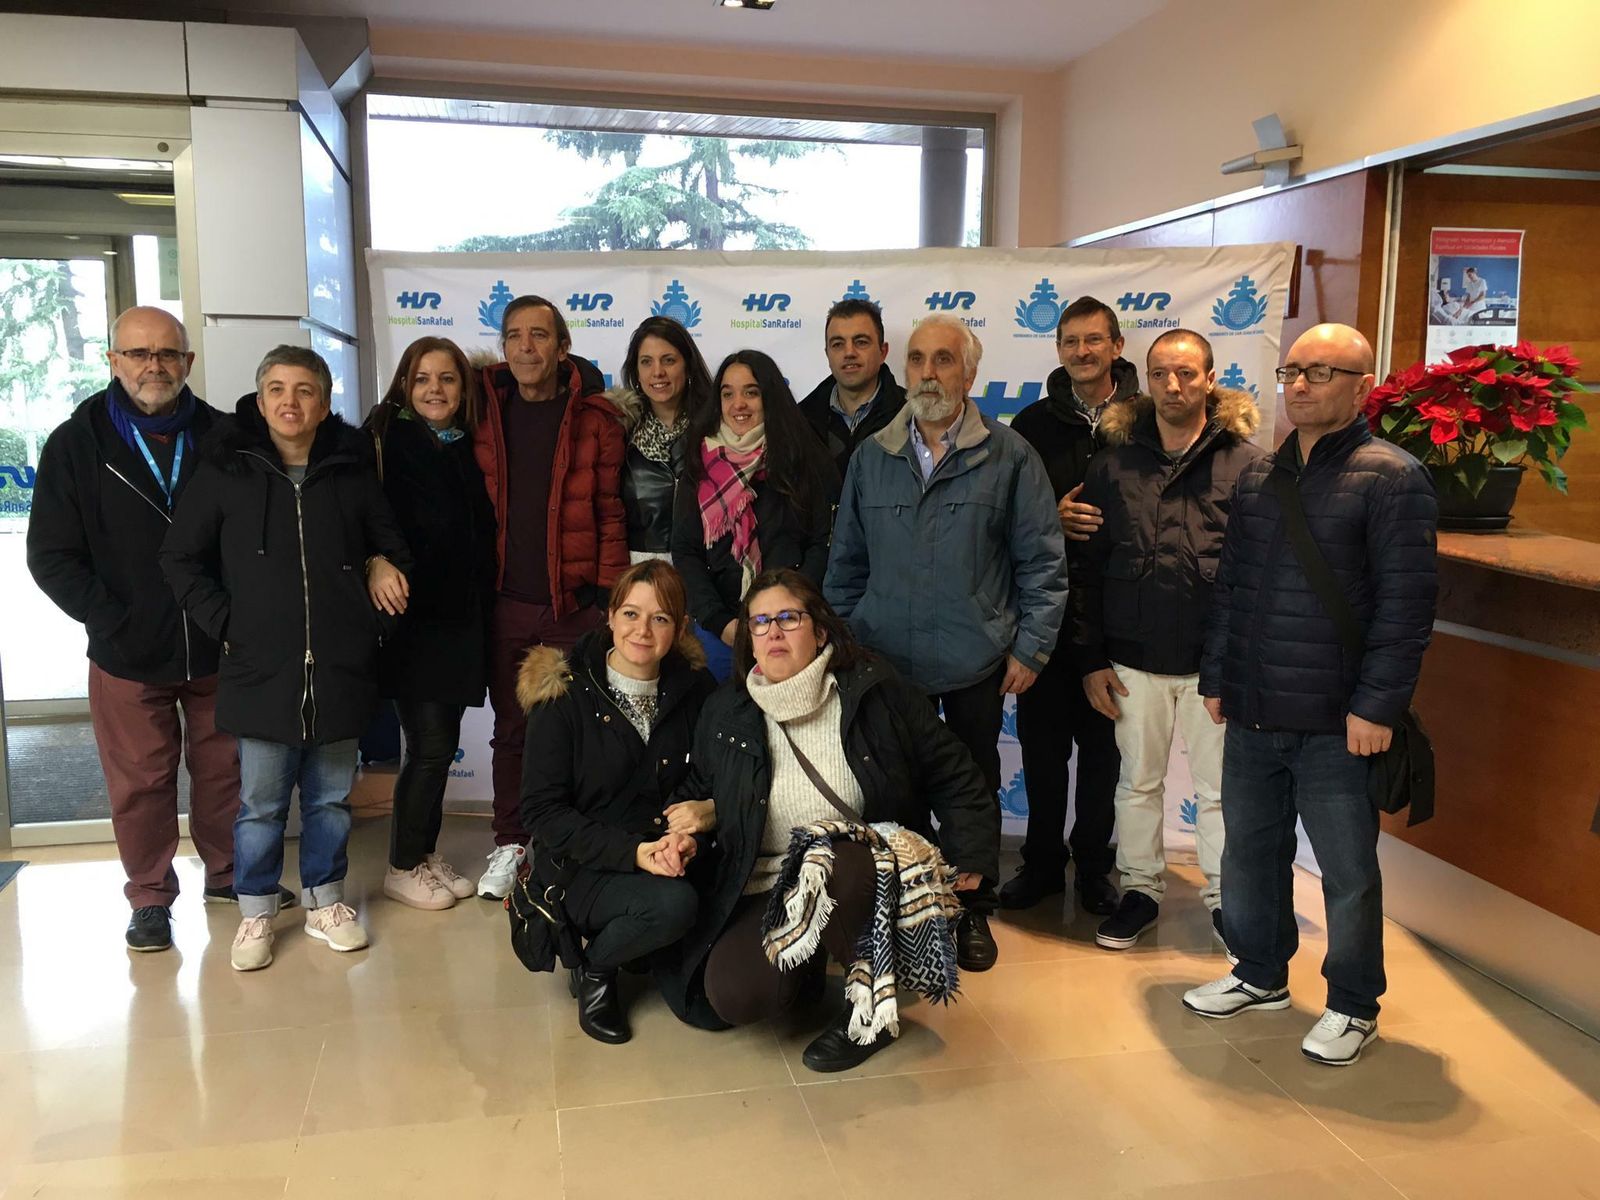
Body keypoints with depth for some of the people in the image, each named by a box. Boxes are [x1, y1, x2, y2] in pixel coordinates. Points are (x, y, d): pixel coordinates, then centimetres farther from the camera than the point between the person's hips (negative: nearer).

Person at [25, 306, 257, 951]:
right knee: (140, 782, 7)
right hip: (127, 655, -1)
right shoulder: (77, 444, -1)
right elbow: (51, 555, -1)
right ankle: (151, 899, 23)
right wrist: (114, 621, -10)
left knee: (225, 770, 12)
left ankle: (229, 873, 31)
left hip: (217, 648, 1)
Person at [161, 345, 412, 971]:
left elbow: (390, 547, 16)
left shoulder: (351, 472, 5)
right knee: (260, 802, 6)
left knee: (331, 797, 12)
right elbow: (180, 558, 4)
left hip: (339, 669, 2)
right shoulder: (226, 471, 0)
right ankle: (255, 911, 24)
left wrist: (378, 592, 0)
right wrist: (226, 624, -5)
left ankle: (325, 899, 29)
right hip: (260, 670, -2)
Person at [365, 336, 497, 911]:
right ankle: (403, 867, 14)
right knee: (429, 744, -3)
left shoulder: (469, 447, 11)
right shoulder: (389, 440, -6)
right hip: (413, 619, -6)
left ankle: (427, 854, 26)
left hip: (462, 618, 6)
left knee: (442, 743, 12)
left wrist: (483, 601, 10)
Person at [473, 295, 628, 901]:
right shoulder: (486, 411, 5)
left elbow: (609, 512, -3)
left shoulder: (595, 416, -2)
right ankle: (509, 844, 26)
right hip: (506, 602, 3)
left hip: (575, 602, -2)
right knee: (510, 727, 13)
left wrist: (607, 594, -7)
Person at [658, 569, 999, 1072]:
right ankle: (810, 960, 10)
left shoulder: (876, 690, -4)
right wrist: (702, 814, -1)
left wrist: (969, 855, -2)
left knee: (837, 862, -38)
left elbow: (953, 775, 4)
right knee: (735, 993, -25)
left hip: (862, 880, -2)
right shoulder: (725, 712, 4)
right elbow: (703, 794, 21)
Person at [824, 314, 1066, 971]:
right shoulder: (871, 457, 5)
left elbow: (1042, 560, -1)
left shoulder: (1009, 456, -2)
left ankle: (974, 912, 30)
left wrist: (1031, 647, -5)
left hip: (978, 664, -1)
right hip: (886, 661, 2)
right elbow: (846, 564, 10)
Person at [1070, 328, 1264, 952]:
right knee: (1138, 781, 14)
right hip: (1135, 659, 2)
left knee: (1219, 787, 10)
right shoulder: (1115, 461, 3)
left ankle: (1223, 895, 27)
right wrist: (1090, 658, 2)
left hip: (1216, 660, -2)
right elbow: (1085, 566, 4)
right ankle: (1140, 889, 31)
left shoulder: (1246, 463, -3)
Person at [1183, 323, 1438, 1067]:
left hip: (1335, 723, -6)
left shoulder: (1391, 477, -8)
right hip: (1251, 714, 6)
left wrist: (1377, 706, -15)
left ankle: (1353, 1006, 26)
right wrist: (1216, 678, 12)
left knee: (1347, 870, 7)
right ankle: (1260, 975, 36)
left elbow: (1406, 604, -12)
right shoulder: (1258, 475, 10)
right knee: (1249, 850, 17)